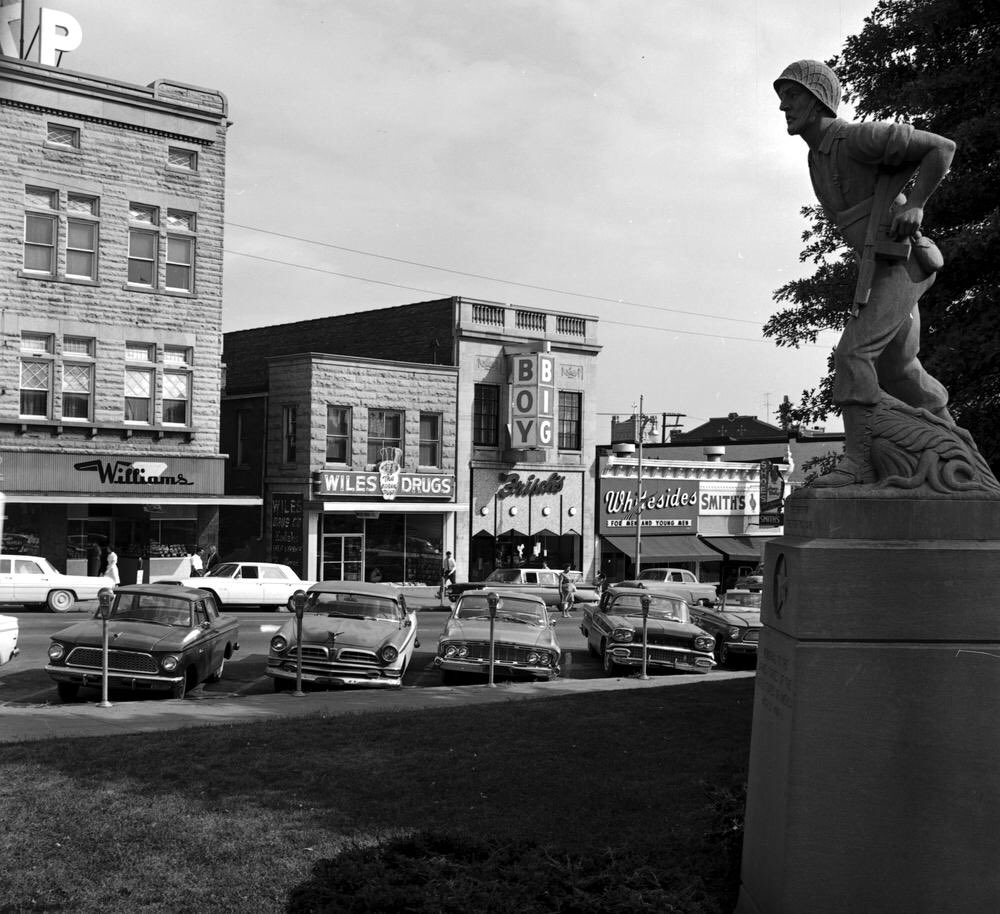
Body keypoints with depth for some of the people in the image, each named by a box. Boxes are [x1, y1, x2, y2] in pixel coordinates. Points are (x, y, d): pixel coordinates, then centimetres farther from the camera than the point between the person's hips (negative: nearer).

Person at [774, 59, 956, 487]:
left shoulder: (859, 138, -16)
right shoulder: (818, 158, 13)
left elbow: (942, 147, -14)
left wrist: (915, 206, -22)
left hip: (902, 266, -10)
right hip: (879, 268, 10)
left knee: (853, 353, -20)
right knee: (896, 368, 17)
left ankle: (858, 462, -20)